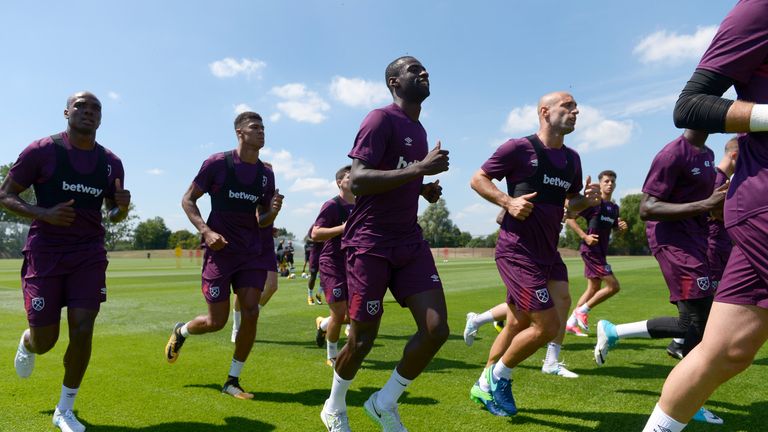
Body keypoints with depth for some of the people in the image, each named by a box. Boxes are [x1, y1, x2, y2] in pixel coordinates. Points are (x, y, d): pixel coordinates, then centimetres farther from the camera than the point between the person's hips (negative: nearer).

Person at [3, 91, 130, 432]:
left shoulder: (111, 162, 5)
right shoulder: (41, 151, -6)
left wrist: (122, 206, -9)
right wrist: (44, 214, -20)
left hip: (89, 254, 3)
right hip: (45, 253, -2)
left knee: (82, 331, -6)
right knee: (44, 340, 2)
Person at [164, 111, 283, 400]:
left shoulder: (266, 174, 8)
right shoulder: (217, 163, -6)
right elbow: (188, 200, 0)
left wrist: (273, 211, -9)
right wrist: (206, 231, -15)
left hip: (251, 253, 4)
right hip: (220, 250, -4)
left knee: (250, 313, -6)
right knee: (217, 321, 0)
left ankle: (233, 381, 11)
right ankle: (180, 332, 36)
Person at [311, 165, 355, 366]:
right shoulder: (332, 205, -10)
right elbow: (315, 234, -19)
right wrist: (343, 228, -27)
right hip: (332, 265, -7)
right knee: (340, 313, -8)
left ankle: (323, 324, 35)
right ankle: (332, 356, 15)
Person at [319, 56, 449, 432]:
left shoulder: (418, 129, 17)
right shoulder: (381, 119, -9)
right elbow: (357, 180, -21)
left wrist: (424, 189, 8)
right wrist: (419, 169, -23)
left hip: (410, 242, 7)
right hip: (370, 244, -7)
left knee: (437, 329, -5)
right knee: (362, 339, 3)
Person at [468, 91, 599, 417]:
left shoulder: (572, 158, 12)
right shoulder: (519, 148, -10)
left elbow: (570, 203, 22)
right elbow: (478, 179, -4)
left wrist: (587, 199, 0)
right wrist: (508, 201, -18)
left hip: (548, 252, 8)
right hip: (518, 251, -8)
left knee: (518, 325, 14)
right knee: (548, 325, -10)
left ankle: (484, 386, 32)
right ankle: (498, 376, 15)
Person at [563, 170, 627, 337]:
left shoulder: (614, 207, 13)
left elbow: (614, 227, 27)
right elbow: (569, 218, -14)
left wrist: (621, 227, 3)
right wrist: (584, 236, -21)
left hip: (600, 251, 9)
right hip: (591, 250, -9)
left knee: (594, 289, 11)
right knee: (613, 285, -11)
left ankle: (571, 323, 18)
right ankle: (582, 311, 2)